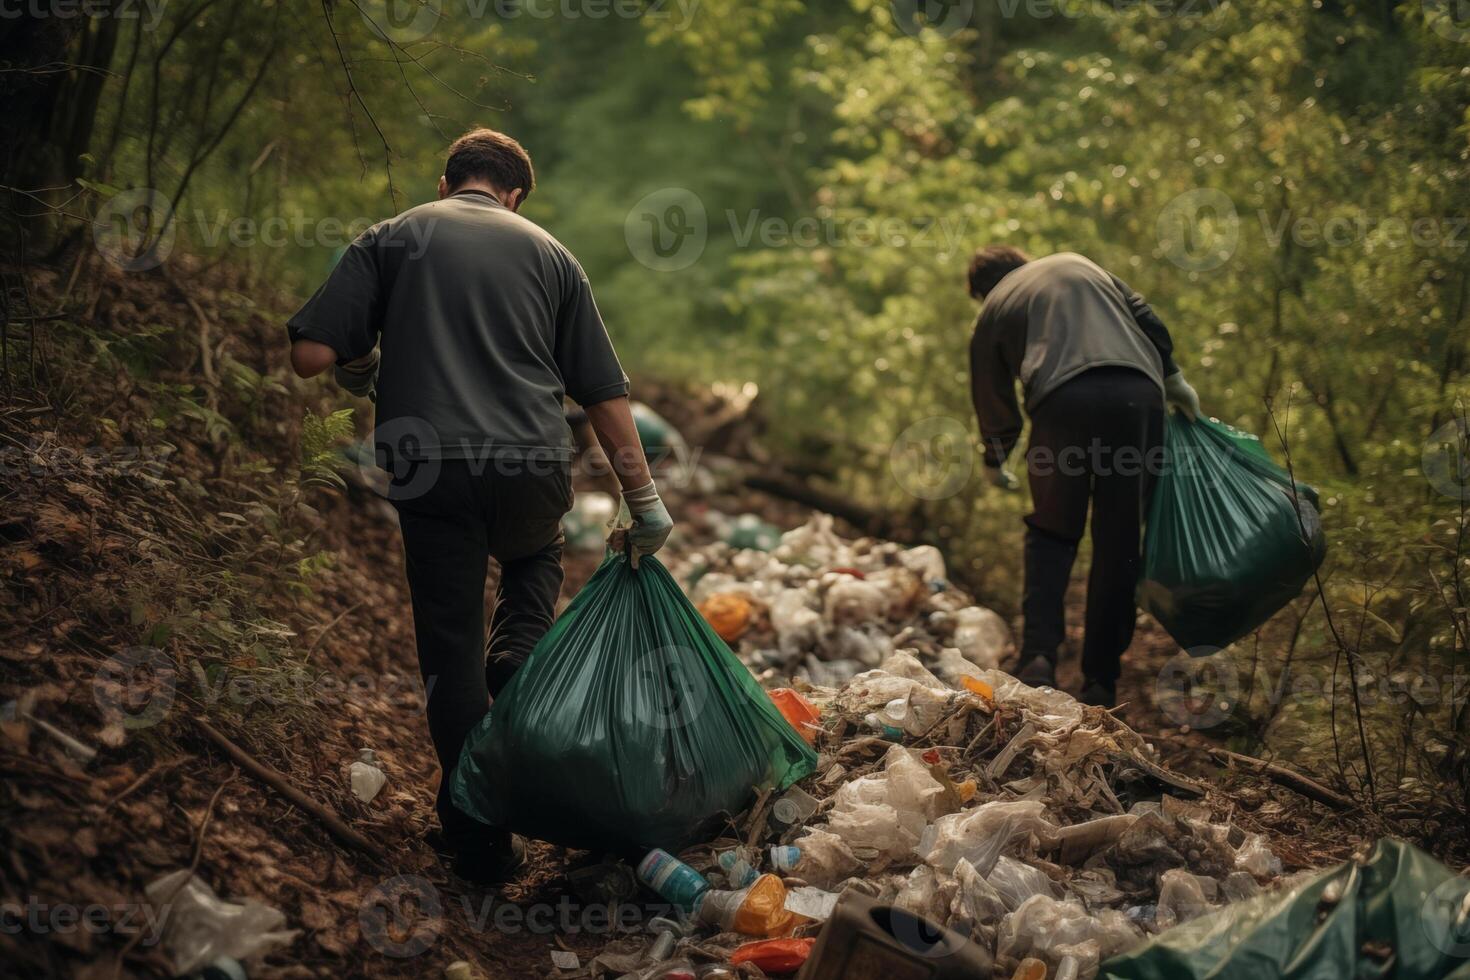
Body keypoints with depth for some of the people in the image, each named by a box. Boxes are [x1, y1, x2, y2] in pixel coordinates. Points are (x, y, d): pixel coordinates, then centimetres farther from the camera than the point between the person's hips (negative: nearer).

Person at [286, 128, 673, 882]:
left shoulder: (392, 239, 10)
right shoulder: (548, 253, 15)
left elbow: (311, 355, 0)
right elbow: (605, 393, 12)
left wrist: (366, 375, 22)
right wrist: (644, 501, 16)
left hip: (432, 471, -2)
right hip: (534, 467, 2)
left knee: (451, 647, 9)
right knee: (536, 563, 34)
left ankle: (480, 838, 12)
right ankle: (516, 670, 9)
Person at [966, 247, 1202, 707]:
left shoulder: (993, 311, 24)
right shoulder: (1077, 263, 31)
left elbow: (992, 399, 26)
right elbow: (1146, 319, 20)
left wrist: (994, 463, 41)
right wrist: (1174, 379, 24)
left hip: (1062, 400, -2)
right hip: (1138, 393, 2)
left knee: (1051, 532, 14)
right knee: (1119, 541, 8)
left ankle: (1038, 657, -2)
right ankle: (1101, 681, 10)